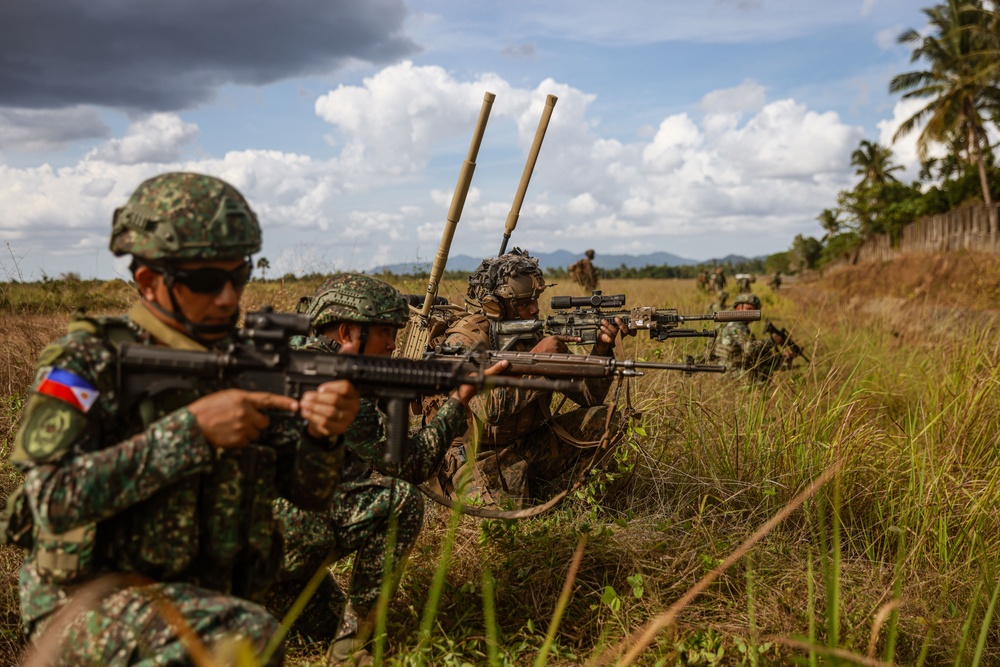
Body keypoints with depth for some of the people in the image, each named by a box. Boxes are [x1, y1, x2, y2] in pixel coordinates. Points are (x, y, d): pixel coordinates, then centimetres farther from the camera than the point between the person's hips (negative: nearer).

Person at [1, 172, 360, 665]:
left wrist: (322, 436, -20)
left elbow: (308, 492, 2)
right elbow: (54, 500, -21)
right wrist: (192, 429, -25)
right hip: (87, 603, -5)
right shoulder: (89, 361, -9)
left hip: (204, 603, 5)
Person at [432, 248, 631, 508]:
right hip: (480, 458, -5)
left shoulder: (537, 333, 0)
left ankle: (534, 490, 2)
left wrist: (601, 349, -18)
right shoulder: (464, 341, -17)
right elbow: (489, 409, -31)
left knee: (603, 419, -8)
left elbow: (588, 395, -1)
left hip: (530, 445, 6)